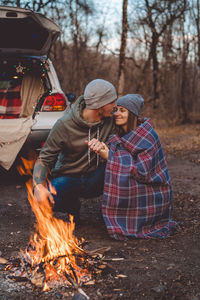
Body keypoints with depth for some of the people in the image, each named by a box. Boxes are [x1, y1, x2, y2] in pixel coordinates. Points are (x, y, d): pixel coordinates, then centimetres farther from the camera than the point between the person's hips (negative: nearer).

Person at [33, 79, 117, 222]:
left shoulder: (111, 120, -9)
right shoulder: (64, 125, -17)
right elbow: (44, 159, -14)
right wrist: (39, 186, -32)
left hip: (96, 180, 2)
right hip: (68, 177, -2)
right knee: (44, 199, -32)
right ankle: (73, 206, 3)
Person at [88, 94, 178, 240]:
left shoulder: (148, 137, -19)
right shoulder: (122, 135, 5)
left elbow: (142, 171, -25)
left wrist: (110, 155, -26)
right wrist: (99, 144, -24)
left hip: (153, 194, -8)